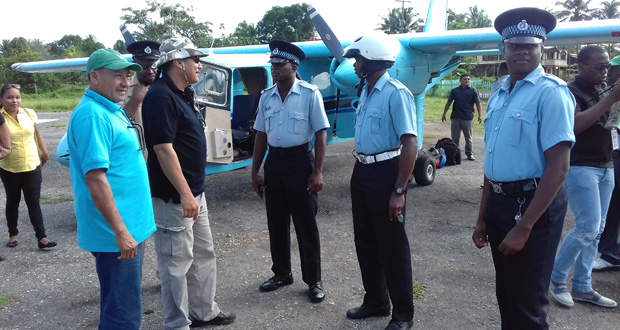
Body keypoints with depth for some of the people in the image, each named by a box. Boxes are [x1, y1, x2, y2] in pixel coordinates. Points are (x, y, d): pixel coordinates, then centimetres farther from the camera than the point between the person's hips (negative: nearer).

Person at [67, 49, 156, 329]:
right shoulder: (92, 115, -19)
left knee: (122, 302, 24)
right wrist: (120, 231, -24)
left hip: (128, 226, 10)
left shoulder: (112, 111, 12)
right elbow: (94, 177, -25)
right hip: (116, 233, -10)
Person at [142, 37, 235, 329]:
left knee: (203, 254, 18)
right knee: (177, 261, 2)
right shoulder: (160, 96, -18)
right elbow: (164, 149, -23)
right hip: (174, 196, -10)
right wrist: (184, 193, -24)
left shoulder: (184, 94, 13)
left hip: (194, 191, 10)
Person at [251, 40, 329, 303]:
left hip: (300, 161, -5)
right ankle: (282, 273, 32)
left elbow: (320, 134, -9)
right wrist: (255, 171, 9)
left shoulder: (310, 94, -8)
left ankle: (313, 281, 18)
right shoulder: (266, 97, 7)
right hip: (274, 162, 5)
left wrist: (317, 171, -14)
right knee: (276, 223, 14)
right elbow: (261, 135, 11)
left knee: (306, 225, 3)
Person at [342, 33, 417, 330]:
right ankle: (375, 301, 34)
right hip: (362, 172, 9)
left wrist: (399, 191, -23)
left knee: (392, 247, 3)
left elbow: (410, 144, -21)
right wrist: (360, 172, 19)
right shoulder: (366, 92, 11)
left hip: (385, 173, -9)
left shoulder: (396, 93, -17)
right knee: (365, 242, 17)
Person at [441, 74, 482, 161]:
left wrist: (480, 115, -6)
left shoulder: (473, 91, 3)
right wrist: (444, 114, 5)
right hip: (455, 118, 1)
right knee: (455, 138, 7)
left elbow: (478, 103, 2)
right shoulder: (454, 91, 7)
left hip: (468, 118, -1)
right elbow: (448, 103, 9)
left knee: (468, 138, 7)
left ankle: (470, 154, 17)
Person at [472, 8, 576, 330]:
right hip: (499, 203, 7)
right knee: (505, 294, 21)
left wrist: (524, 226, -20)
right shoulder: (498, 95, 10)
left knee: (526, 303, 6)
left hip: (533, 206, -7)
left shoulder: (551, 92, -14)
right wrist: (483, 217, 16)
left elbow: (558, 168, -19)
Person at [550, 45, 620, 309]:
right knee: (588, 227, -11)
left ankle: (582, 287, 17)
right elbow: (576, 124, -25)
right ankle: (556, 277, 8)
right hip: (580, 167, -8)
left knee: (596, 230, 8)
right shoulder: (570, 92, -8)